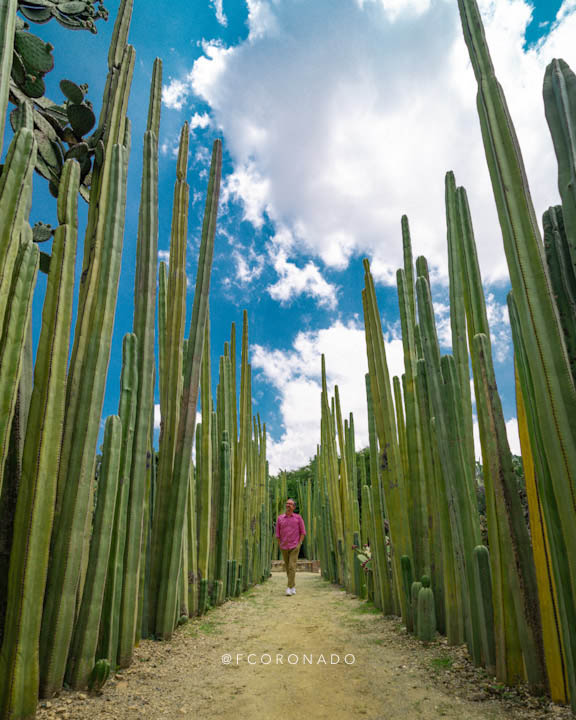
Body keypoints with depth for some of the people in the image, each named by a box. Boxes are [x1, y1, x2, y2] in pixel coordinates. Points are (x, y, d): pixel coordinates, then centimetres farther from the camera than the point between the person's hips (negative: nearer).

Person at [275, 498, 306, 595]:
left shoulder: (298, 517, -3)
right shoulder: (279, 518, 1)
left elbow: (303, 532, -1)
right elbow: (277, 534, 5)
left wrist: (299, 544, -9)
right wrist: (280, 546, 1)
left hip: (294, 547, -3)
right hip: (284, 547, 3)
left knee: (292, 567, -14)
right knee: (287, 567, 11)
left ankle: (289, 588, -12)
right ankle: (293, 586, 28)